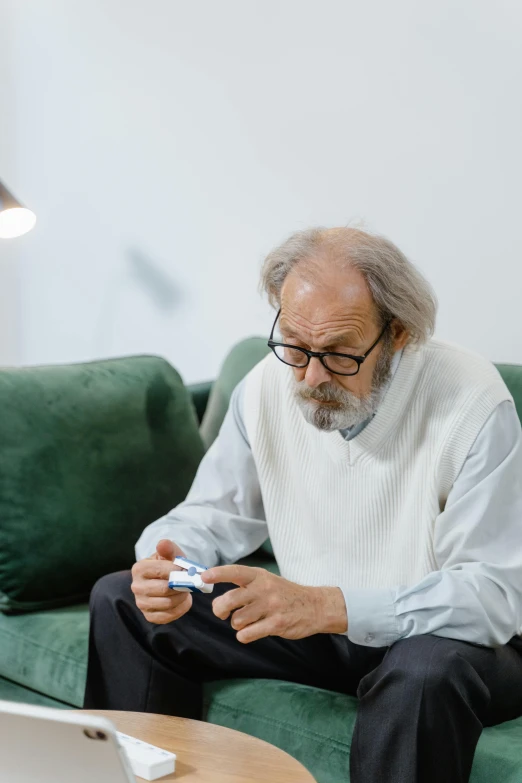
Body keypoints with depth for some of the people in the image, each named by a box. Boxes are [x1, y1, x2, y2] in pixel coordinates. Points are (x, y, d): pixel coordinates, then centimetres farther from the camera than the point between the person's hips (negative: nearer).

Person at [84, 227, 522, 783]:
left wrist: (326, 607, -38)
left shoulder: (472, 404, -22)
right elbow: (211, 517, 5)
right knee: (120, 602, -2)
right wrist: (167, 564, -21)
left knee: (426, 670, -41)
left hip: (445, 637, -5)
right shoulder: (268, 386, -5)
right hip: (312, 626, 5)